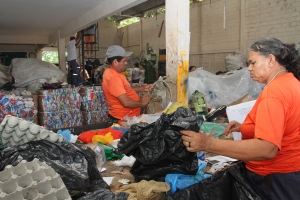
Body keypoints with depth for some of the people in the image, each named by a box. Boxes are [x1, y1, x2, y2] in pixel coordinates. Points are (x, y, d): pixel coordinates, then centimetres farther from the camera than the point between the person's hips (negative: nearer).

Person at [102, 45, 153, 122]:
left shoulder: (113, 72, 7)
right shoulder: (113, 77, -25)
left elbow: (126, 90, 20)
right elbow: (126, 102, -29)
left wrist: (142, 88, 10)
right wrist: (141, 103, -12)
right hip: (123, 119, -10)